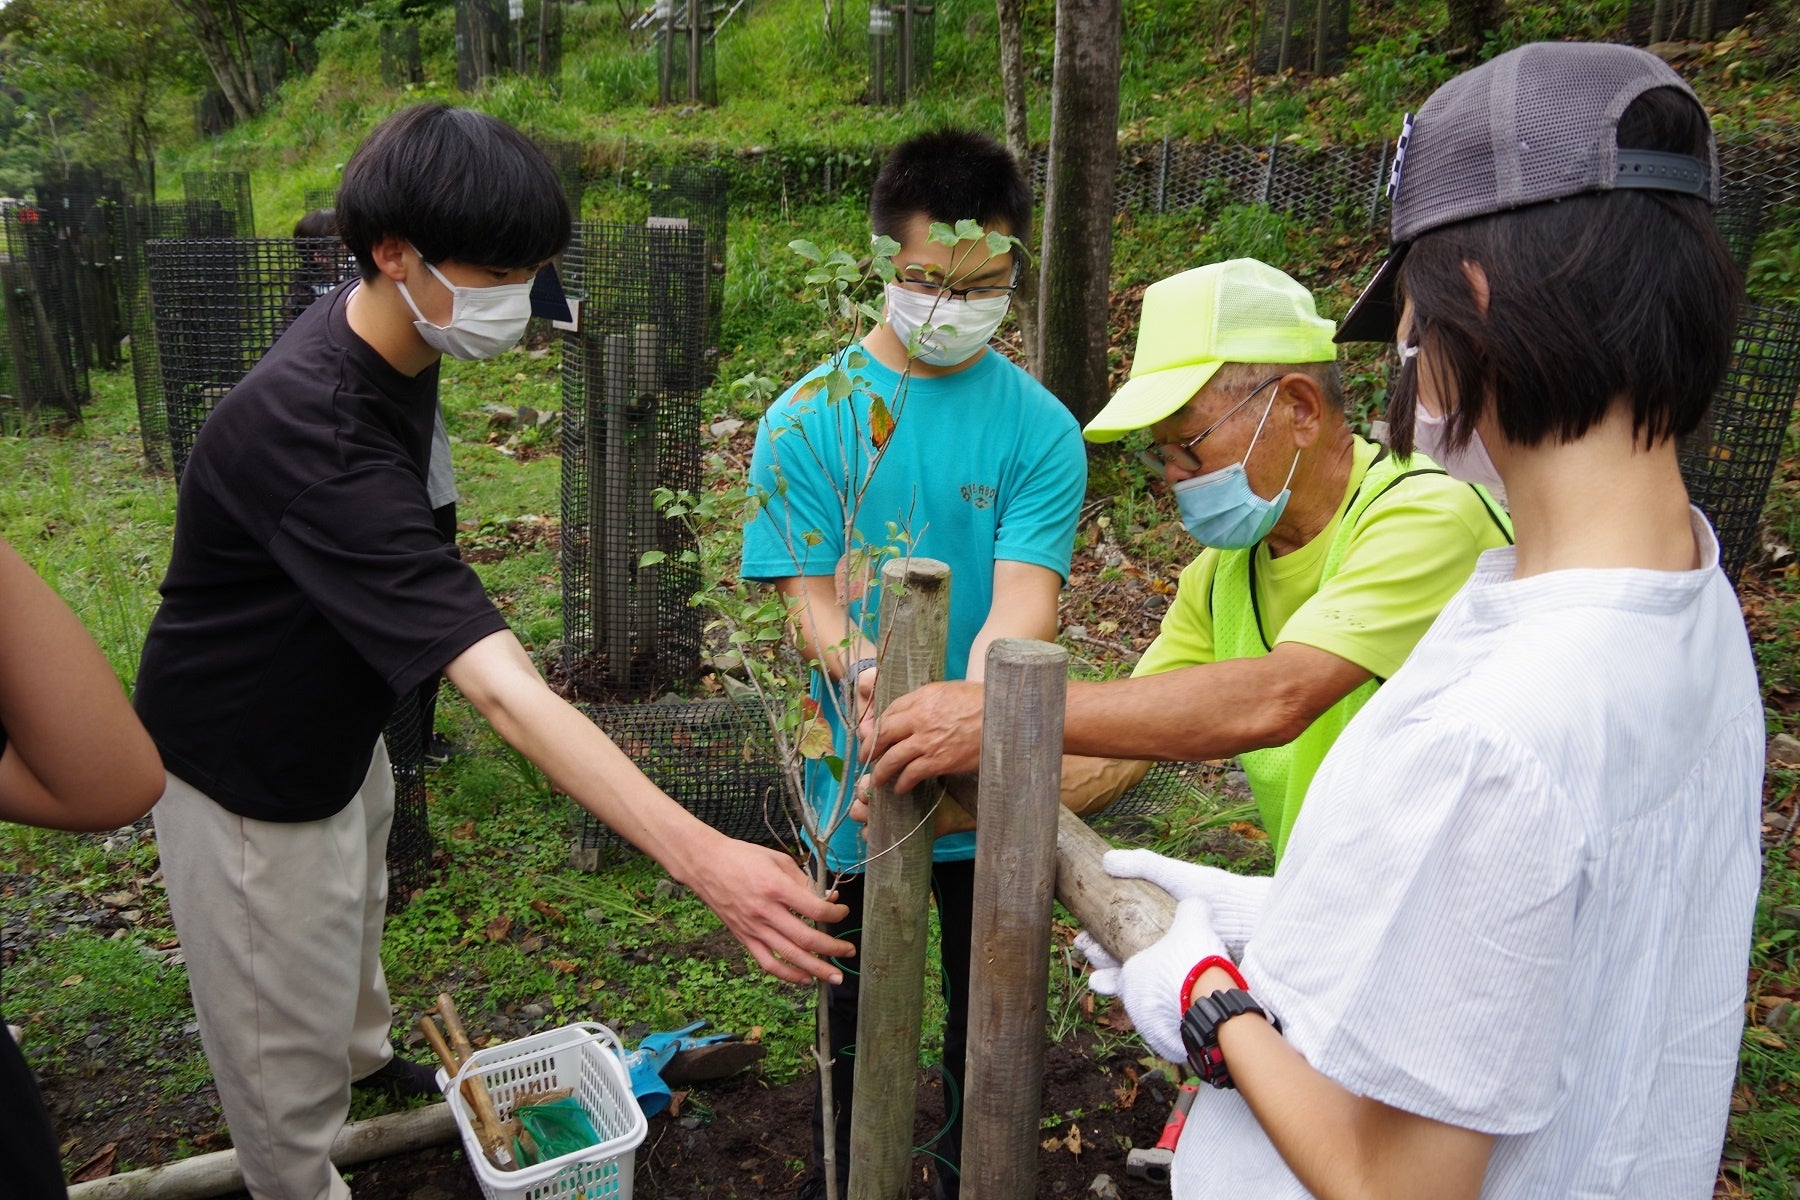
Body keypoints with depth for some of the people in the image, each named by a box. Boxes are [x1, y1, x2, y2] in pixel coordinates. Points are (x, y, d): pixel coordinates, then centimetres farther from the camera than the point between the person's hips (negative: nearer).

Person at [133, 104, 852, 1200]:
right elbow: (506, 691, -49)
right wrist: (703, 858, -54)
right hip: (247, 769, -9)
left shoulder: (381, 329, -10)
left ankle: (368, 1054, 61)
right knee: (284, 1039, 9)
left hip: (339, 720, 9)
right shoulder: (319, 435, -40)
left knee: (353, 917, 33)